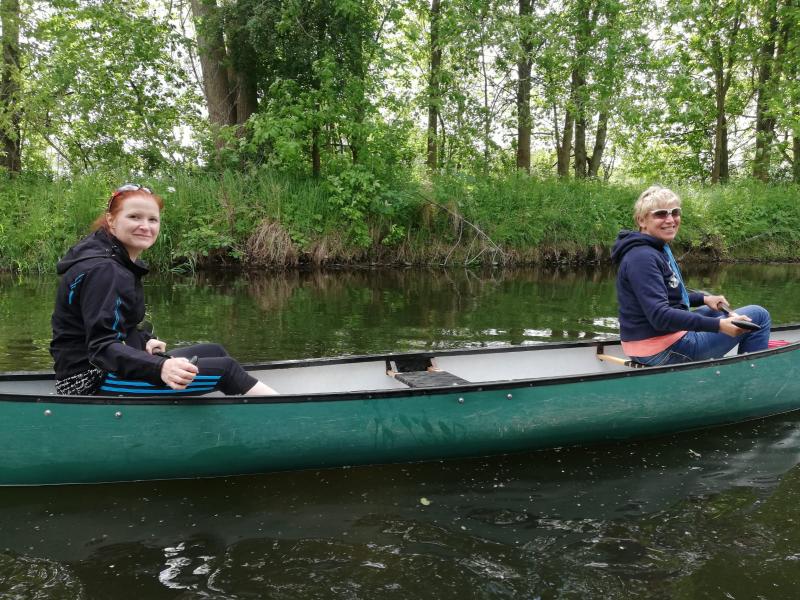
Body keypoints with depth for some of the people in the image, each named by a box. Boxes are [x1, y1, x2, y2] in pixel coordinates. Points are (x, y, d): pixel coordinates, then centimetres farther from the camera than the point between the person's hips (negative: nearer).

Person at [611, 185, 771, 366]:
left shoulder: (659, 250, 11)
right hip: (664, 351, -11)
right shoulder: (642, 258, -22)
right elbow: (660, 316, -30)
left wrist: (704, 299, 11)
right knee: (759, 316, -3)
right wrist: (718, 325, -32)